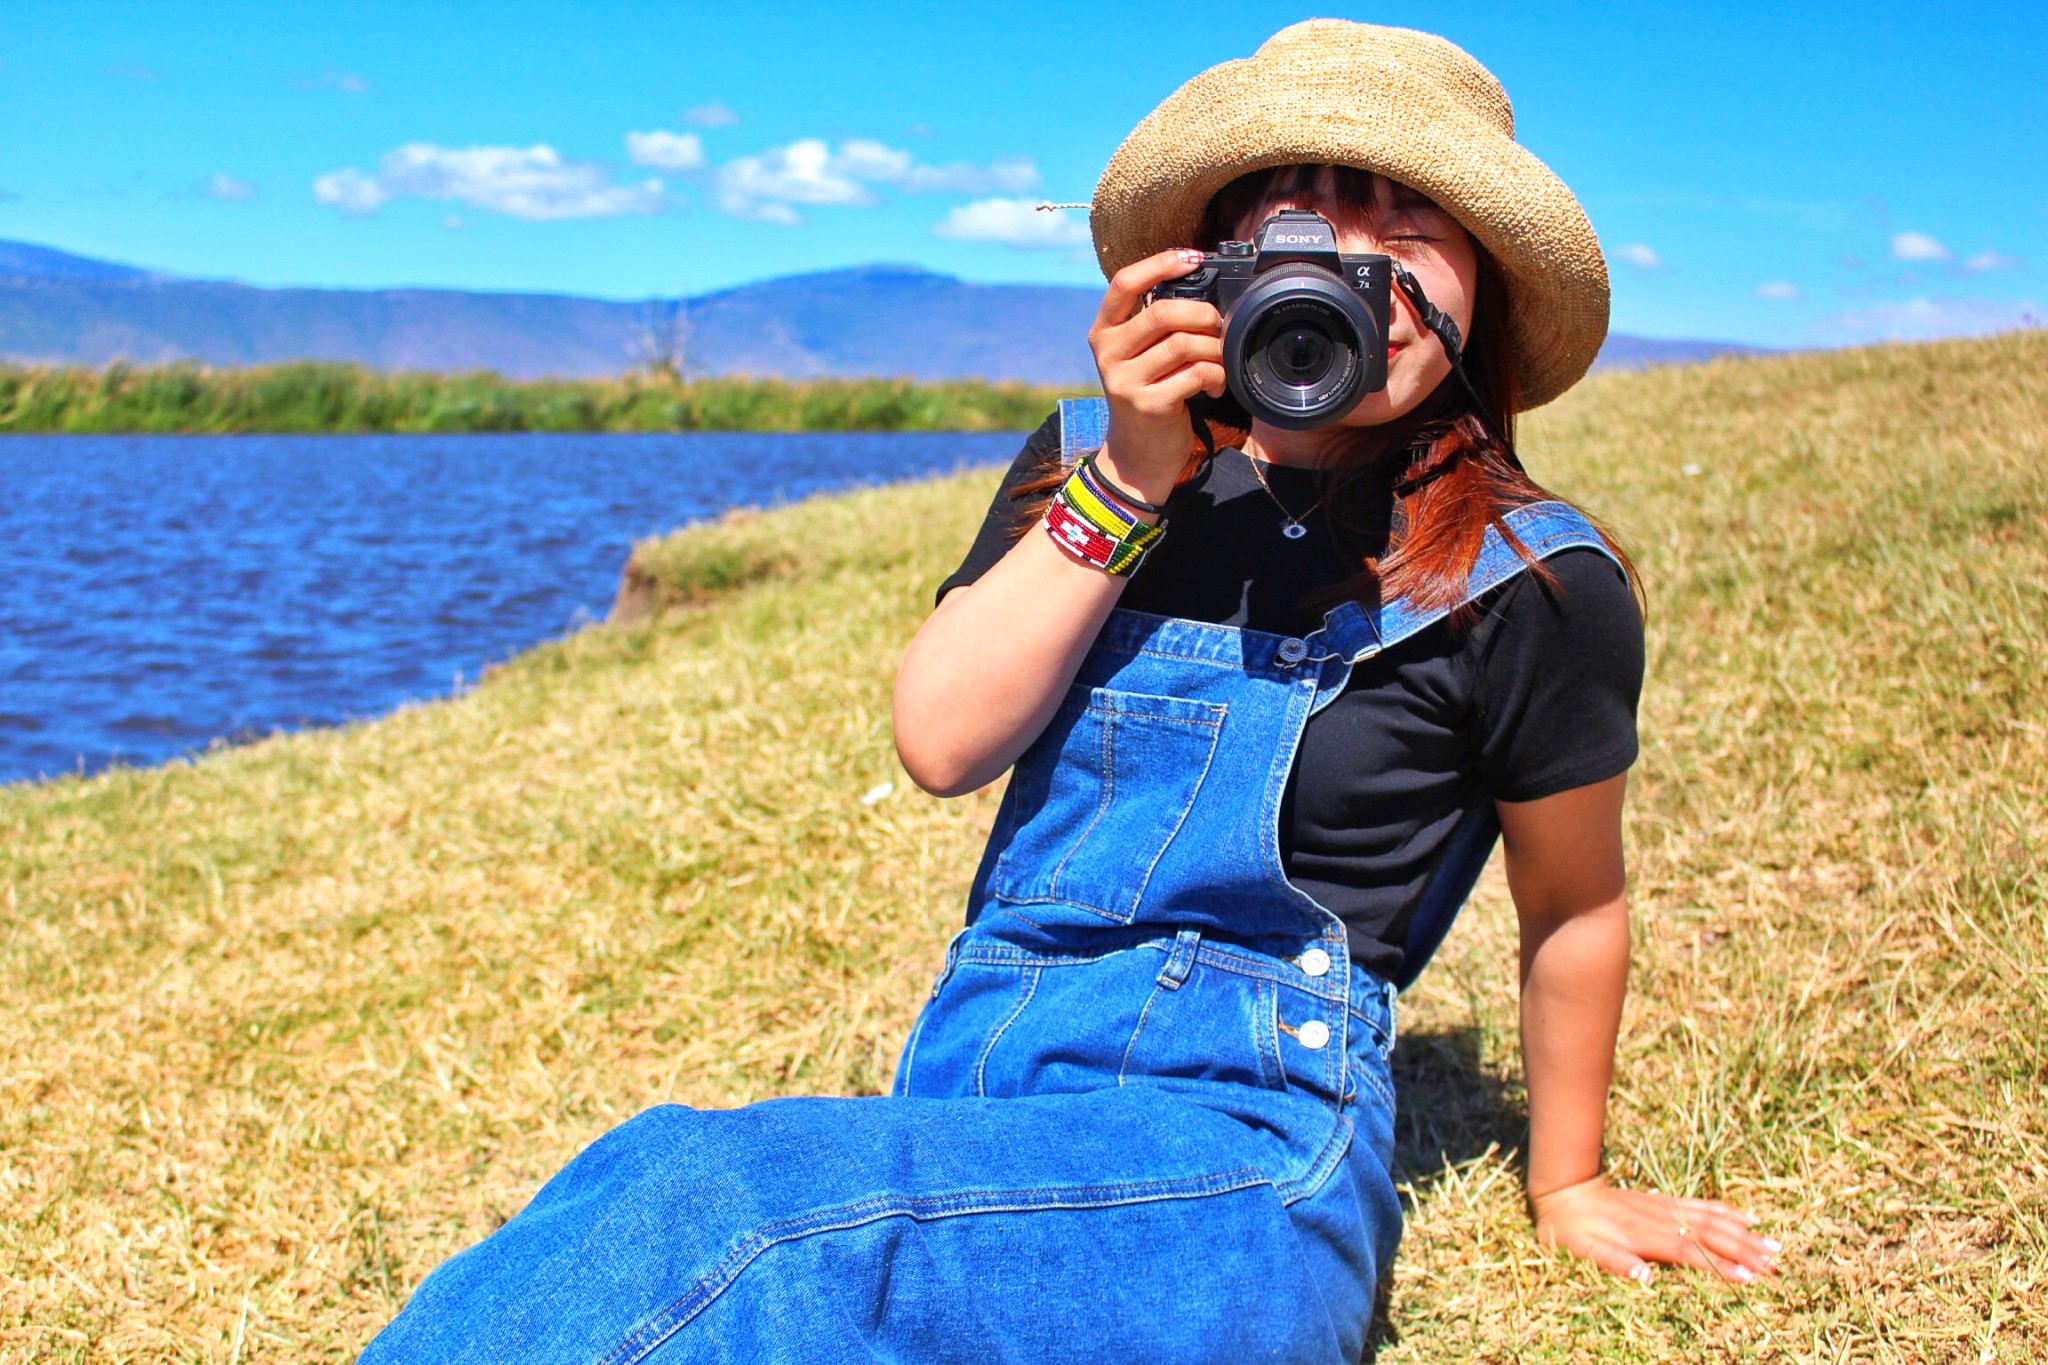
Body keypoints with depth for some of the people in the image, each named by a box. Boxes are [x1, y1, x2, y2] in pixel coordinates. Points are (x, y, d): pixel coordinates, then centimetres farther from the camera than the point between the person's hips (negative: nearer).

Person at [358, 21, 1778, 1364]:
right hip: (964, 1094, 4)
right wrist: (1130, 482, -10)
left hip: (1239, 1161, -4)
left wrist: (1567, 1187, 21)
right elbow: (941, 741, -3)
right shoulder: (1079, 467, 10)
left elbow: (1573, 910, 9)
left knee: (689, 1204, -28)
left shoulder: (1525, 583, -3)